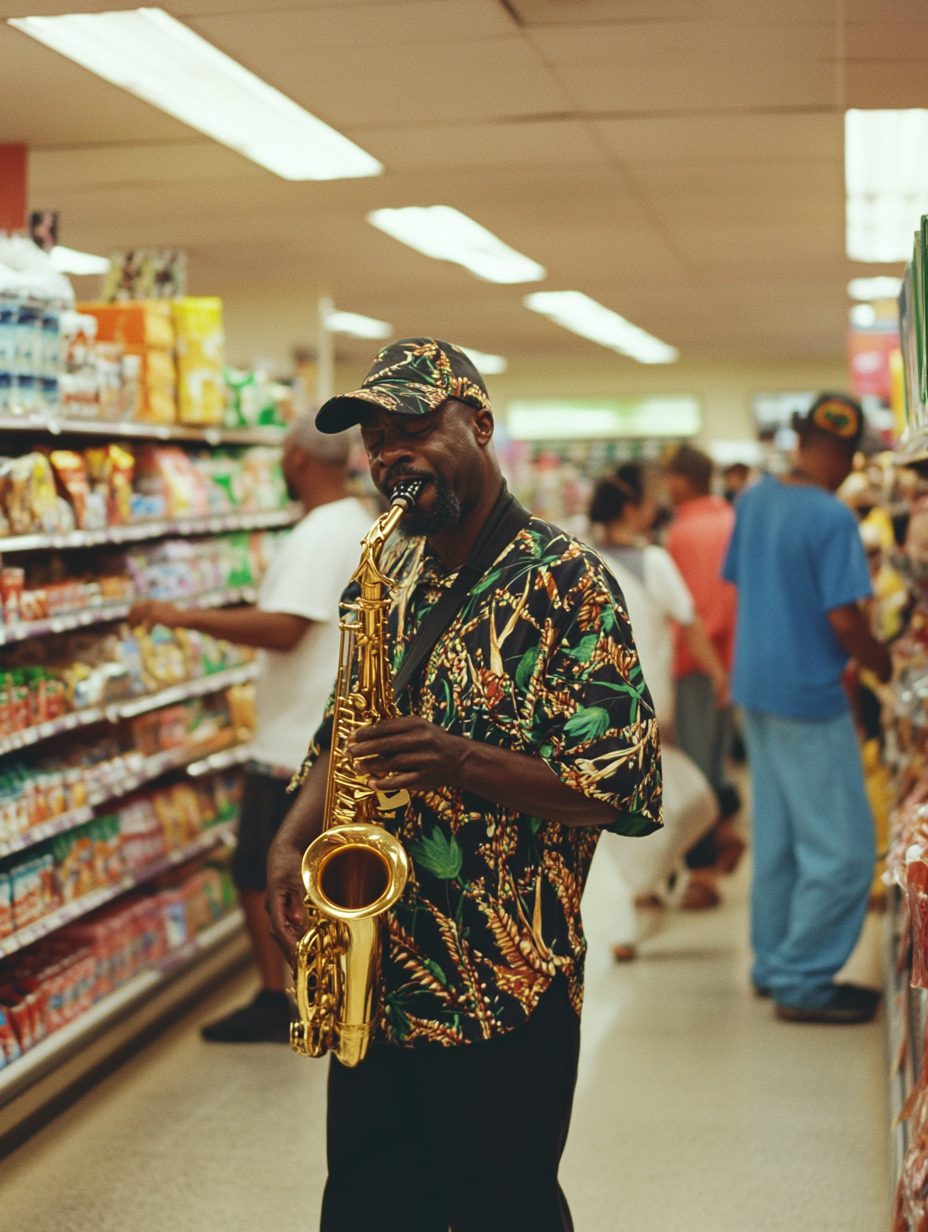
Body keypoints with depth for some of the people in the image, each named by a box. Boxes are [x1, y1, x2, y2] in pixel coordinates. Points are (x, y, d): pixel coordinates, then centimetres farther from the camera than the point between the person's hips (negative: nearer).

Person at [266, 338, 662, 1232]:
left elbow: (628, 788, -15)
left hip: (504, 995, -6)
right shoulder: (389, 579, 10)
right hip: (374, 981, 6)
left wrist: (464, 762, -28)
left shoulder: (561, 579, -11)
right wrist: (293, 839, -1)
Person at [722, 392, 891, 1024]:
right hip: (809, 694, -9)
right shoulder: (832, 518, -19)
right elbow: (844, 620, -20)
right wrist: (886, 664, -2)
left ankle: (774, 964, 27)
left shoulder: (755, 499, 5)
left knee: (776, 838, 18)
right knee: (842, 848, 0)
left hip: (756, 686, 9)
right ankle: (803, 981, 5)